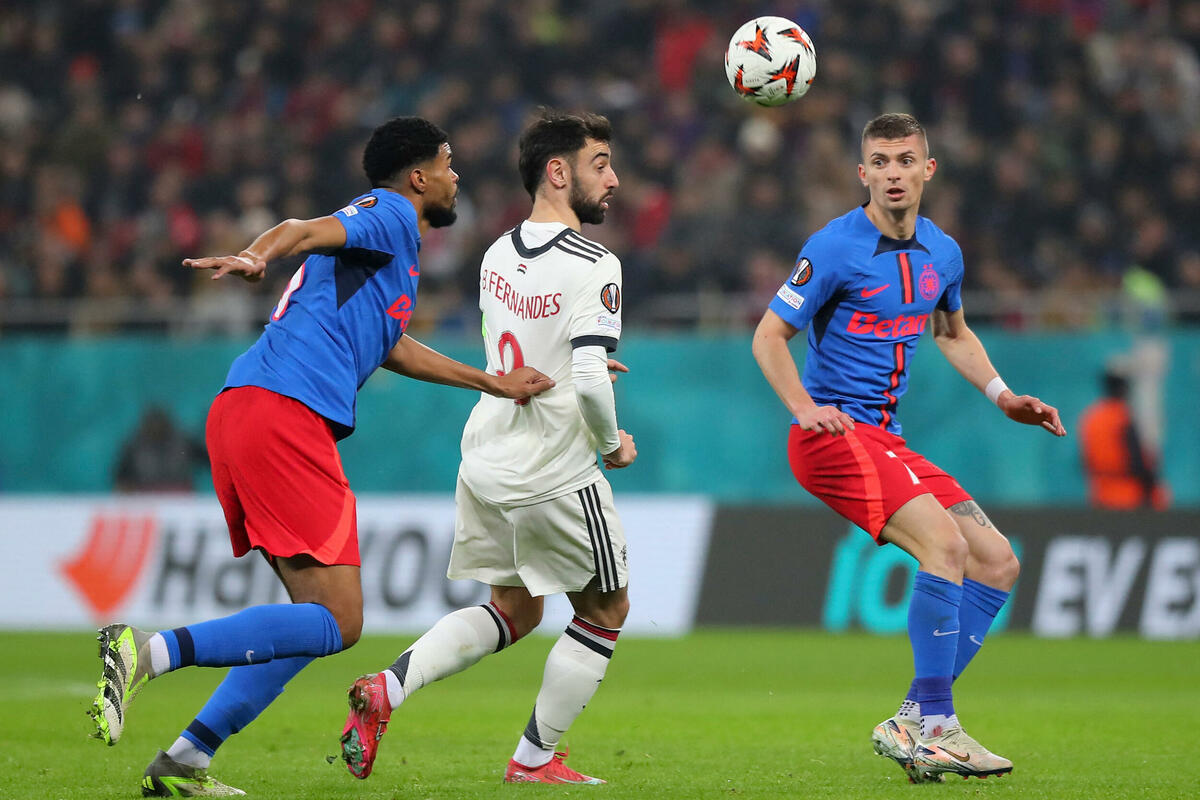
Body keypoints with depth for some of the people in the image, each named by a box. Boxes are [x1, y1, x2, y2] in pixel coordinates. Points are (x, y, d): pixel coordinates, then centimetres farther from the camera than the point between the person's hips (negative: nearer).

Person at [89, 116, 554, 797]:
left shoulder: (387, 231, 32)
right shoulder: (392, 215, 3)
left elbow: (389, 348, 43)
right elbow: (304, 229, -17)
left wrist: (492, 383, 47)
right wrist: (258, 256, -38)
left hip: (241, 412, 10)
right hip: (286, 413, -10)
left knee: (320, 617, 13)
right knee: (337, 623, -12)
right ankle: (147, 652, -23)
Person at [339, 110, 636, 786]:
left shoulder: (499, 256, 5)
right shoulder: (594, 267, -19)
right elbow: (590, 381, -26)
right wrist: (613, 444, -9)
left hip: (486, 462, 7)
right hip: (557, 476, -7)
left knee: (514, 612, 23)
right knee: (606, 611, 14)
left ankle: (387, 689, 5)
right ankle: (536, 758, 17)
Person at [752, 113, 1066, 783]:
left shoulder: (942, 253, 11)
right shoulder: (835, 249, -11)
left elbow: (954, 332, 29)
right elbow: (769, 335, -6)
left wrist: (1002, 396, 15)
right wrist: (804, 406, -20)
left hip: (887, 441, 8)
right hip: (834, 433, -8)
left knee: (998, 563, 2)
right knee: (945, 544, -26)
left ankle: (916, 724, 0)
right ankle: (932, 724, -22)